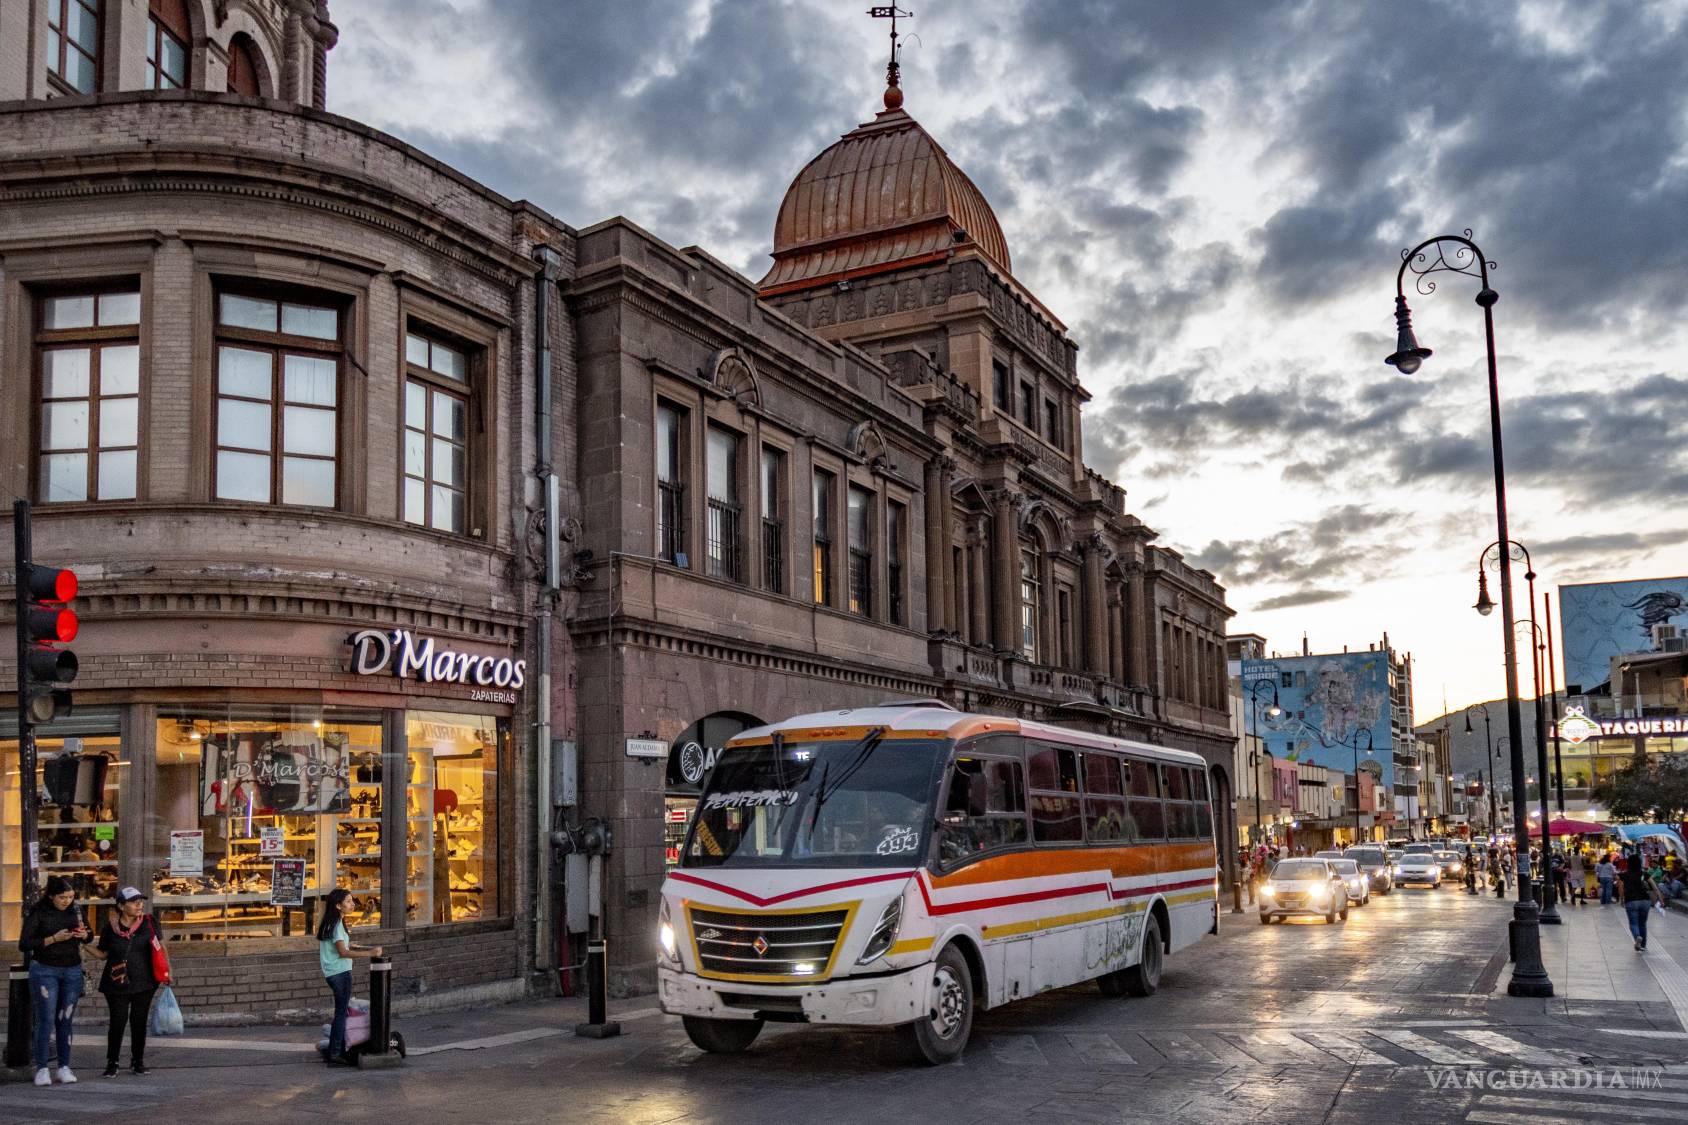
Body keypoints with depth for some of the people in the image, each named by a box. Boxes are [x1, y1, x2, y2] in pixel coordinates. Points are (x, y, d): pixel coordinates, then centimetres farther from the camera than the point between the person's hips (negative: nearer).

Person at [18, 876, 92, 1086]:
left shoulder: (75, 910, 4)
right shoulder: (38, 913, -8)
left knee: (65, 1020, 4)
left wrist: (84, 934, -7)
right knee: (46, 1020, -6)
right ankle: (42, 1069, -1)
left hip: (72, 971, 3)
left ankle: (64, 1067, 7)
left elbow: (88, 935, 16)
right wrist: (54, 939, -19)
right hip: (45, 971, -3)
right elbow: (24, 944, -11)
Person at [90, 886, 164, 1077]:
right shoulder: (110, 927, -3)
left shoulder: (149, 922, -2)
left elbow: (160, 946, 7)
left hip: (144, 983, 1)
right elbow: (103, 954, 6)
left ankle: (137, 1061, 19)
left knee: (139, 1021, 7)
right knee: (117, 1022, -4)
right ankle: (112, 1063, 7)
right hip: (117, 984, -1)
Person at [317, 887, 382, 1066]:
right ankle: (334, 1055, -3)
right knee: (341, 1013, -5)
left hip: (334, 973, 9)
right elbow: (343, 952, -20)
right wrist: (369, 953, -19)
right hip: (340, 972, -9)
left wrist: (370, 948, 10)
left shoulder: (332, 923, 15)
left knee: (341, 1012, 15)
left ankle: (340, 1051, 19)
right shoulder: (336, 924, -15)